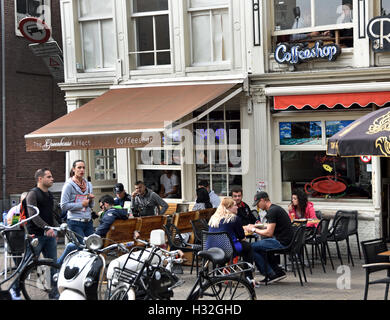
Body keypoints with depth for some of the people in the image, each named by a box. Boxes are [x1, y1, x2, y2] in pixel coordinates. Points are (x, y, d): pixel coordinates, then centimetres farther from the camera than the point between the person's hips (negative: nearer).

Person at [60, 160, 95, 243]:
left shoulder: (88, 184, 15)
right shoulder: (69, 185, -4)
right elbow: (64, 206, -12)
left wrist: (91, 199, 0)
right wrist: (81, 204, -12)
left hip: (88, 221, 6)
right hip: (75, 223, -6)